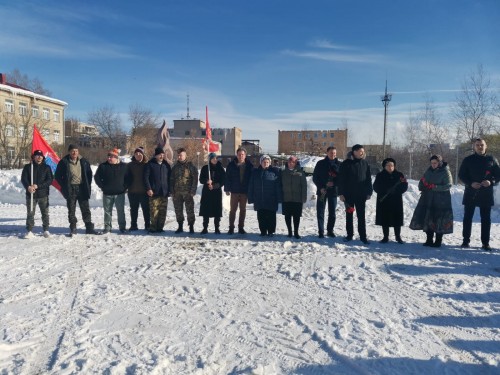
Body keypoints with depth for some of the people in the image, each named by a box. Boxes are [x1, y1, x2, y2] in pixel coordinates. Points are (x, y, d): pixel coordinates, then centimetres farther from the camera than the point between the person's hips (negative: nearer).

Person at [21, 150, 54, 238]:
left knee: (45, 213, 5)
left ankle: (46, 230, 15)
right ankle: (29, 231, 10)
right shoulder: (27, 167, 6)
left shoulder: (46, 167, 4)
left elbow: (50, 180, -5)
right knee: (30, 213, 3)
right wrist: (28, 187, -21)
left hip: (43, 194, 0)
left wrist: (38, 186, -16)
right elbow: (23, 179, -1)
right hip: (30, 194, 0)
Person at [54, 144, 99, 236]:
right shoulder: (64, 162, -2)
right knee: (71, 210, 6)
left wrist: (88, 185, 5)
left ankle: (89, 228, 10)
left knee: (86, 209, 5)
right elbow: (58, 176, 5)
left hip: (82, 188, 2)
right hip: (70, 189, -2)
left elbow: (89, 174, 14)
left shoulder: (84, 161, 5)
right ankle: (73, 228, 14)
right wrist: (64, 186, -2)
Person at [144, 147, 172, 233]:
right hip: (154, 192, -4)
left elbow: (170, 178, 16)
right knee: (154, 211, -6)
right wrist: (148, 189, -11)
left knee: (163, 211, 3)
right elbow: (145, 177, -3)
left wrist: (169, 190, 8)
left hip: (164, 192, 4)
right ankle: (153, 227, 1)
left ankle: (160, 227, 11)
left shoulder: (166, 165, 14)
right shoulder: (150, 164, 2)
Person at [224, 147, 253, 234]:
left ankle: (241, 227, 18)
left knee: (243, 210, 8)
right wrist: (227, 189, -8)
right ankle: (231, 228, 10)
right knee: (233, 209, 3)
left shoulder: (249, 165, 1)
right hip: (234, 191, -1)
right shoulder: (231, 165, -2)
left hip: (245, 191, 1)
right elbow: (227, 177, -2)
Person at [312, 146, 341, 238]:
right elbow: (315, 177, 2)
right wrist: (320, 187, -10)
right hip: (322, 191, -1)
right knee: (320, 212, -1)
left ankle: (330, 230, 20)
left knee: (332, 212, 7)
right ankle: (321, 232, 6)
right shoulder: (320, 163, 2)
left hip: (333, 191, 1)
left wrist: (334, 183, -14)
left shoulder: (339, 164, 4)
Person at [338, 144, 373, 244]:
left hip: (361, 195, 2)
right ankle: (349, 235, 20)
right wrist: (341, 193, -11)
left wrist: (369, 192, 3)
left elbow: (368, 179, 8)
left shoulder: (365, 164, 5)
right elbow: (341, 179, -7)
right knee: (349, 215, 10)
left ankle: (363, 236, 9)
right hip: (348, 194, -2)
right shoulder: (346, 164, -5)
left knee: (361, 216, 4)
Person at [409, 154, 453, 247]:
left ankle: (438, 241, 12)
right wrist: (422, 183, -8)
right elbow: (421, 184, 15)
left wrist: (434, 187, -24)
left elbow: (448, 185, -14)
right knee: (428, 220, 8)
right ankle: (429, 240, 20)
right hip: (428, 199, 5)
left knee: (439, 222, 0)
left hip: (440, 201, -5)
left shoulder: (445, 172, -6)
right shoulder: (429, 171, 10)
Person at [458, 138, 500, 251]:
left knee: (486, 219, 4)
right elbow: (461, 175, 3)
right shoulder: (468, 160, 3)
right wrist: (470, 183, -13)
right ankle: (466, 240, 13)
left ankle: (485, 242, 11)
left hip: (486, 195, 0)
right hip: (470, 194, 0)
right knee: (467, 217, 4)